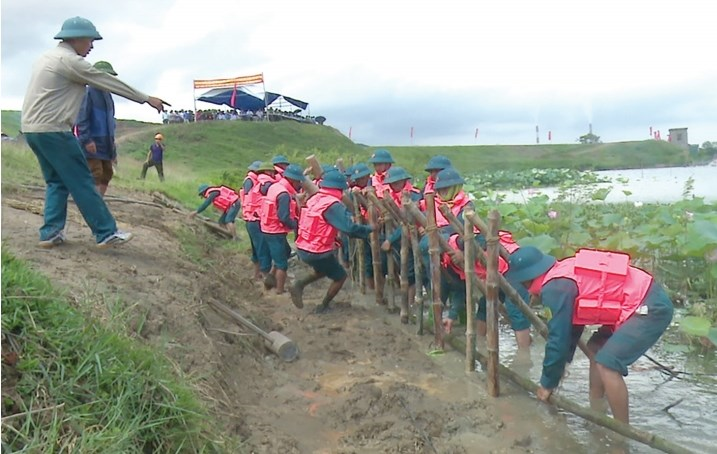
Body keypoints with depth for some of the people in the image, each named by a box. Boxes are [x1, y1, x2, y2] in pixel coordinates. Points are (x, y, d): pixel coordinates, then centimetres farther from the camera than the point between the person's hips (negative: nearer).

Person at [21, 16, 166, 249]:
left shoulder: (48, 57, 18)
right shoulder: (69, 60, -12)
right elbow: (109, 82, -10)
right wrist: (147, 99, -6)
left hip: (31, 128, 10)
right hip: (53, 130, -10)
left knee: (57, 181, 14)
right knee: (81, 182, -6)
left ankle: (50, 233, 11)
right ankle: (106, 233, -2)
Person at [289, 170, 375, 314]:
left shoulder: (314, 198, 6)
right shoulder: (334, 205, -19)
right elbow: (350, 228, -24)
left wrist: (333, 238, 20)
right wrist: (370, 228, -9)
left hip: (302, 248, 8)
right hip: (317, 252, -8)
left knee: (323, 270, 33)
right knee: (340, 276, 16)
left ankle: (299, 285, 14)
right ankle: (323, 306, 24)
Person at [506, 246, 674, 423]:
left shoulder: (555, 288, -17)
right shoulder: (564, 273, 12)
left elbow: (558, 337, -12)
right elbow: (571, 326, 23)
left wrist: (548, 383, 1)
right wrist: (560, 364, 29)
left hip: (651, 308, -11)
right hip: (649, 302, 11)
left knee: (607, 365, -15)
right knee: (596, 348, 18)